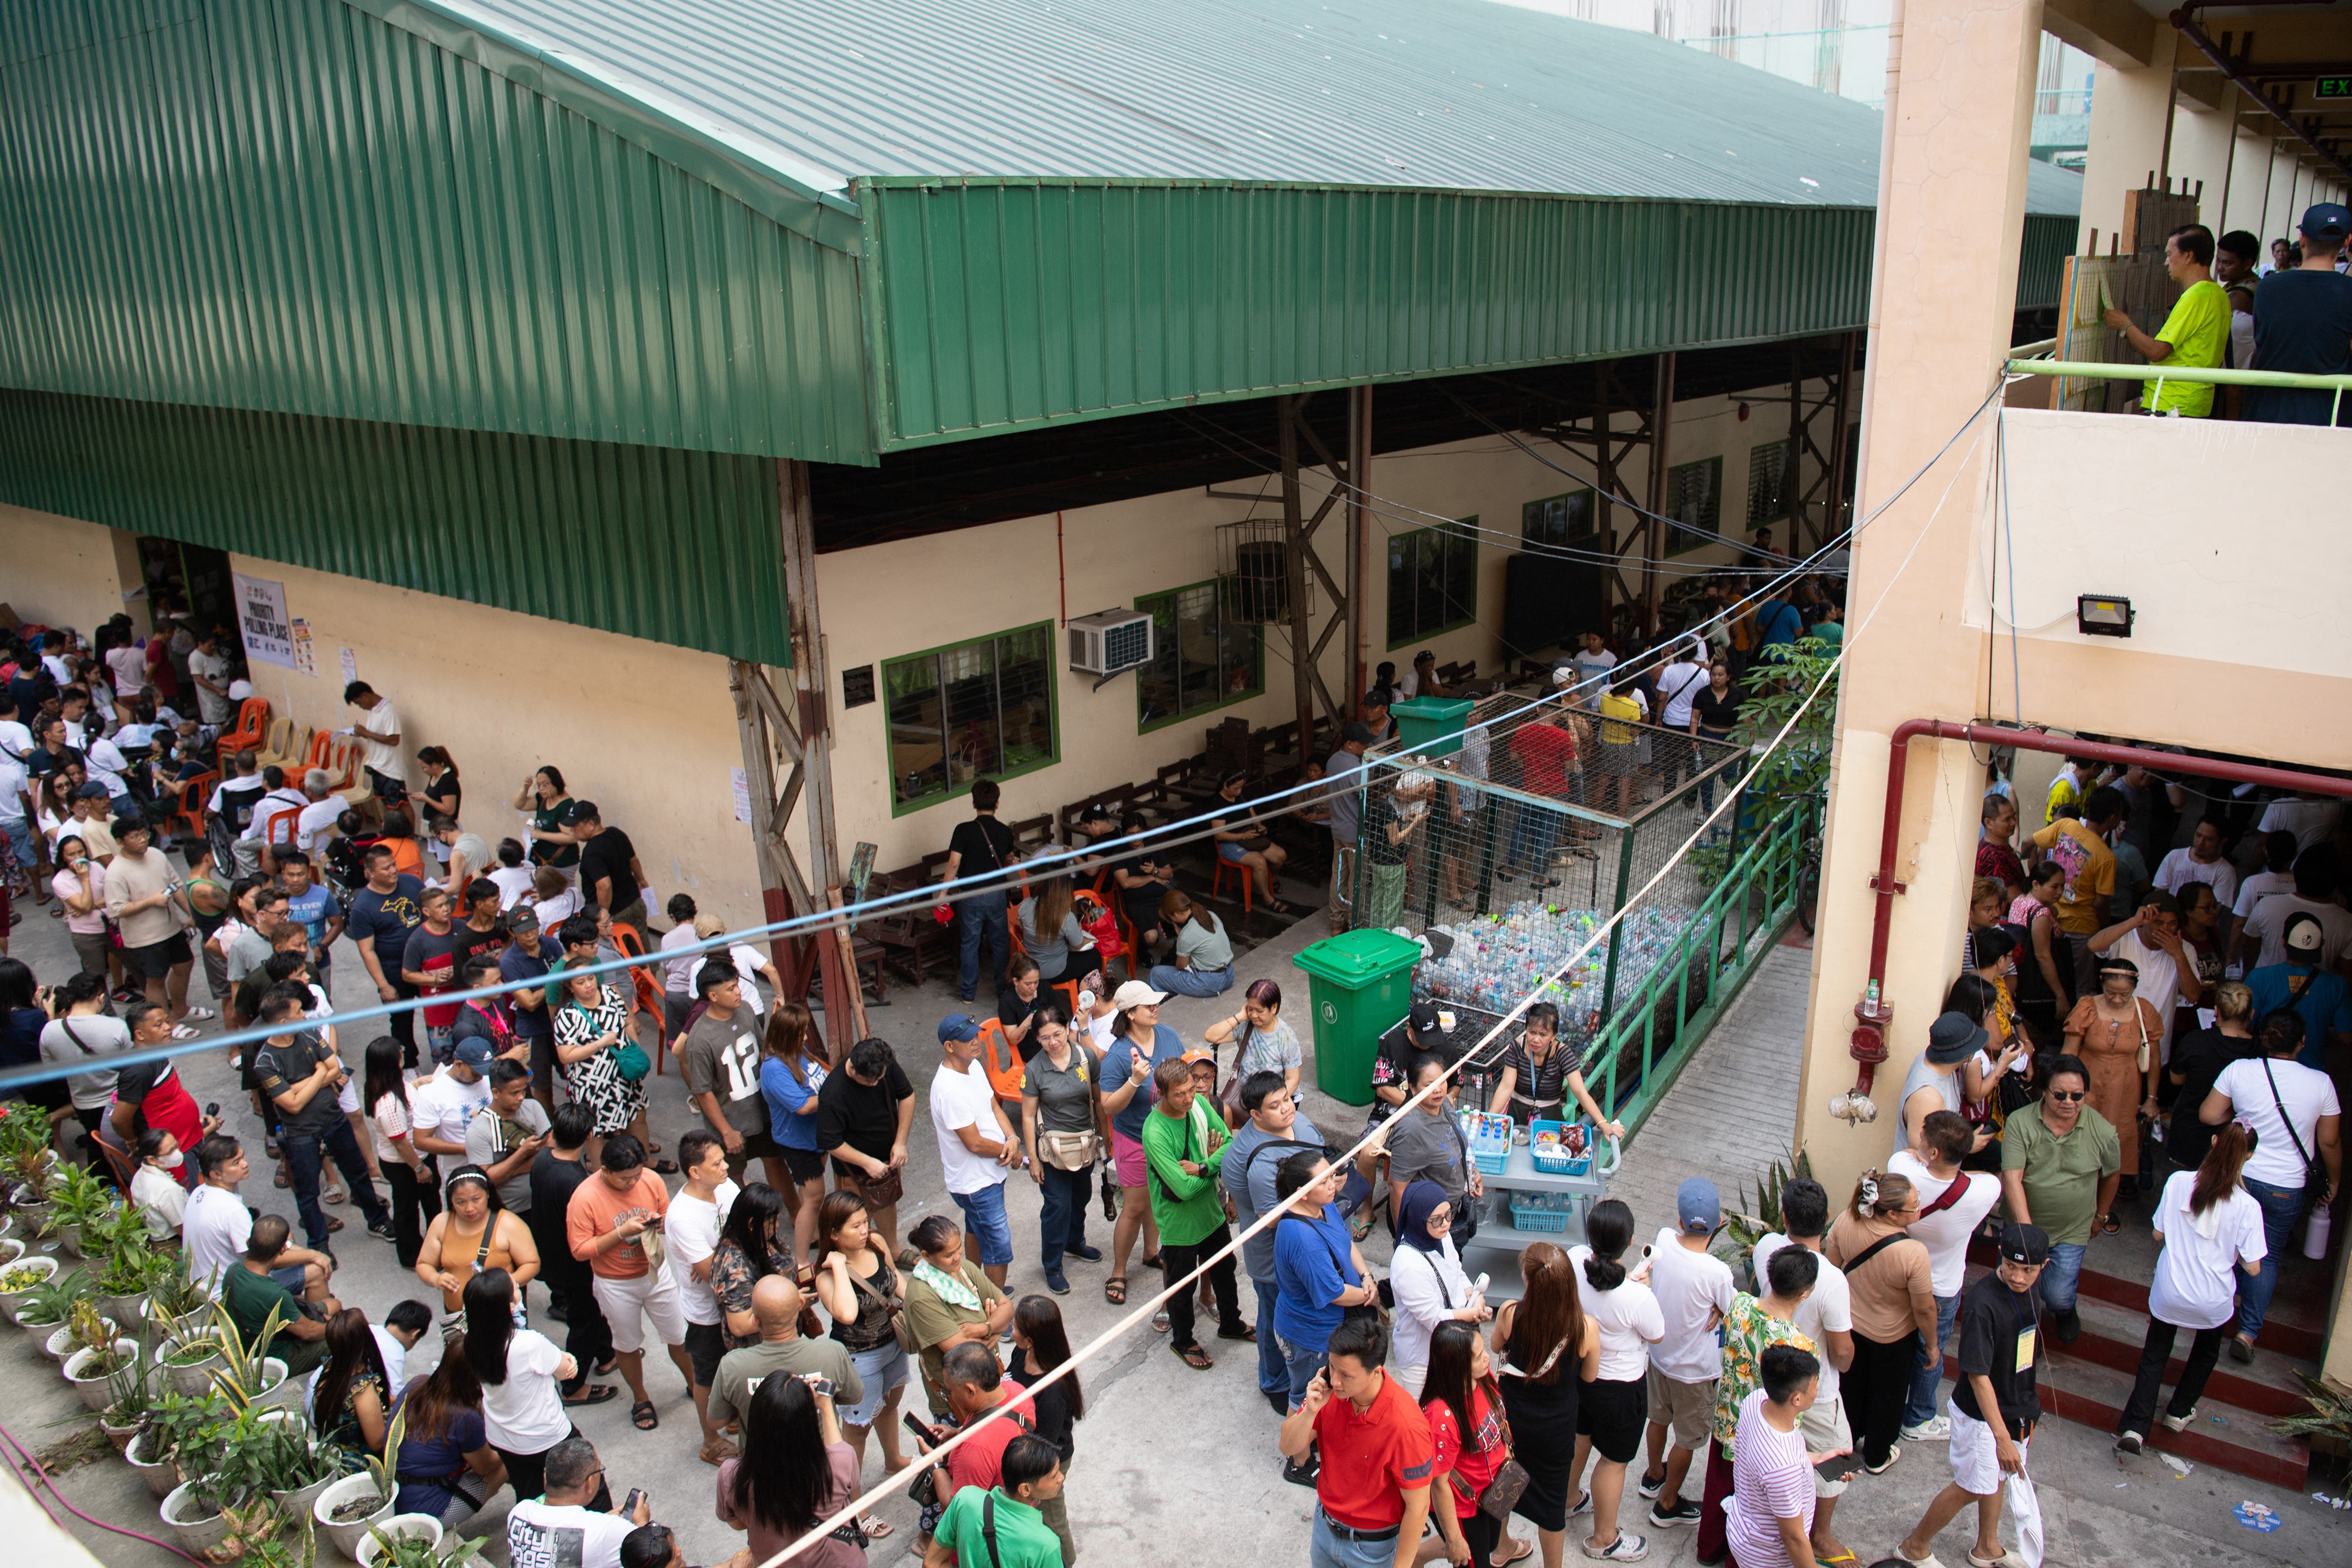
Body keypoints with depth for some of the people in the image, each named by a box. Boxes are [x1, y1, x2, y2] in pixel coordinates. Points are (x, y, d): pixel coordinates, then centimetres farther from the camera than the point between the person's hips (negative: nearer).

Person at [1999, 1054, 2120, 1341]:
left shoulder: (2102, 1131, -12)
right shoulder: (2020, 1123, -18)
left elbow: (2111, 1174, 8)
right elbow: (2012, 1179, -23)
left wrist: (2099, 1216, 20)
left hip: (2071, 1231, 0)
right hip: (2022, 1223, 0)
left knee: (2058, 1297, -3)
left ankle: (2066, 1312, 35)